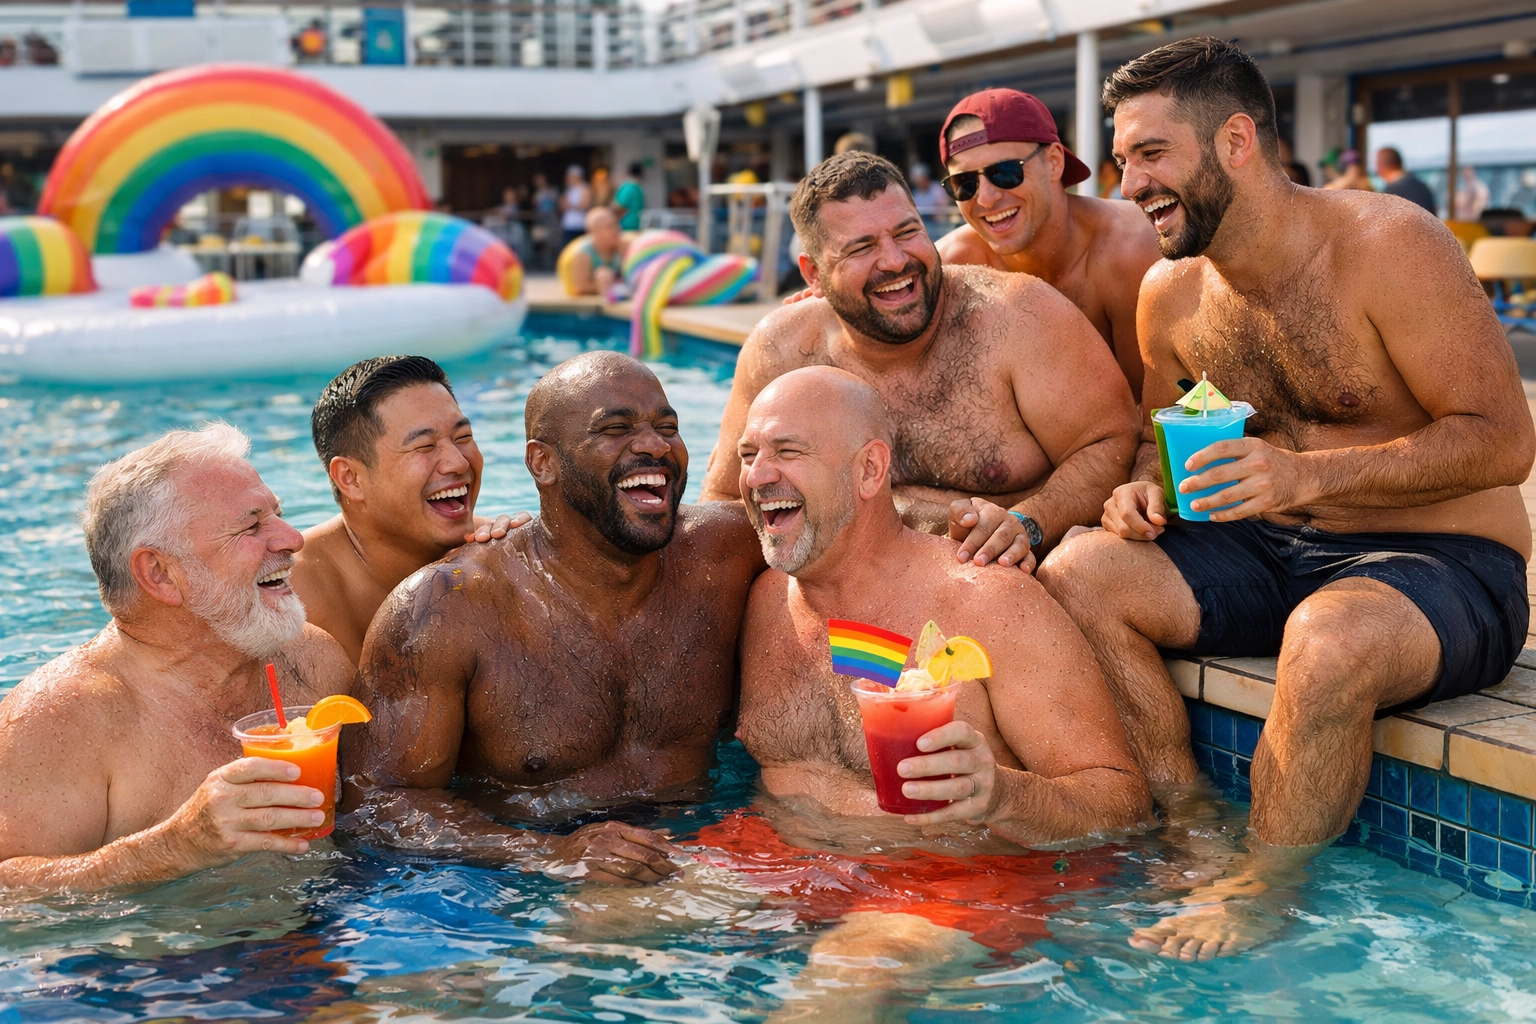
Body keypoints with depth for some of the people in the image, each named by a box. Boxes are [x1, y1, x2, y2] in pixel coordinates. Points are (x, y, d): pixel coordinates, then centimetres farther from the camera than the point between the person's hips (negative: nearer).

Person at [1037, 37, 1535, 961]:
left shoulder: (1386, 245, -16)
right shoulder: (1172, 292, 4)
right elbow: (1164, 429, 22)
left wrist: (1308, 476, -29)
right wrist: (1148, 485, -5)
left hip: (1446, 565, -6)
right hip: (1273, 557, 7)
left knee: (1326, 644, -40)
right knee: (1075, 576, -14)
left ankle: (1258, 892, -17)